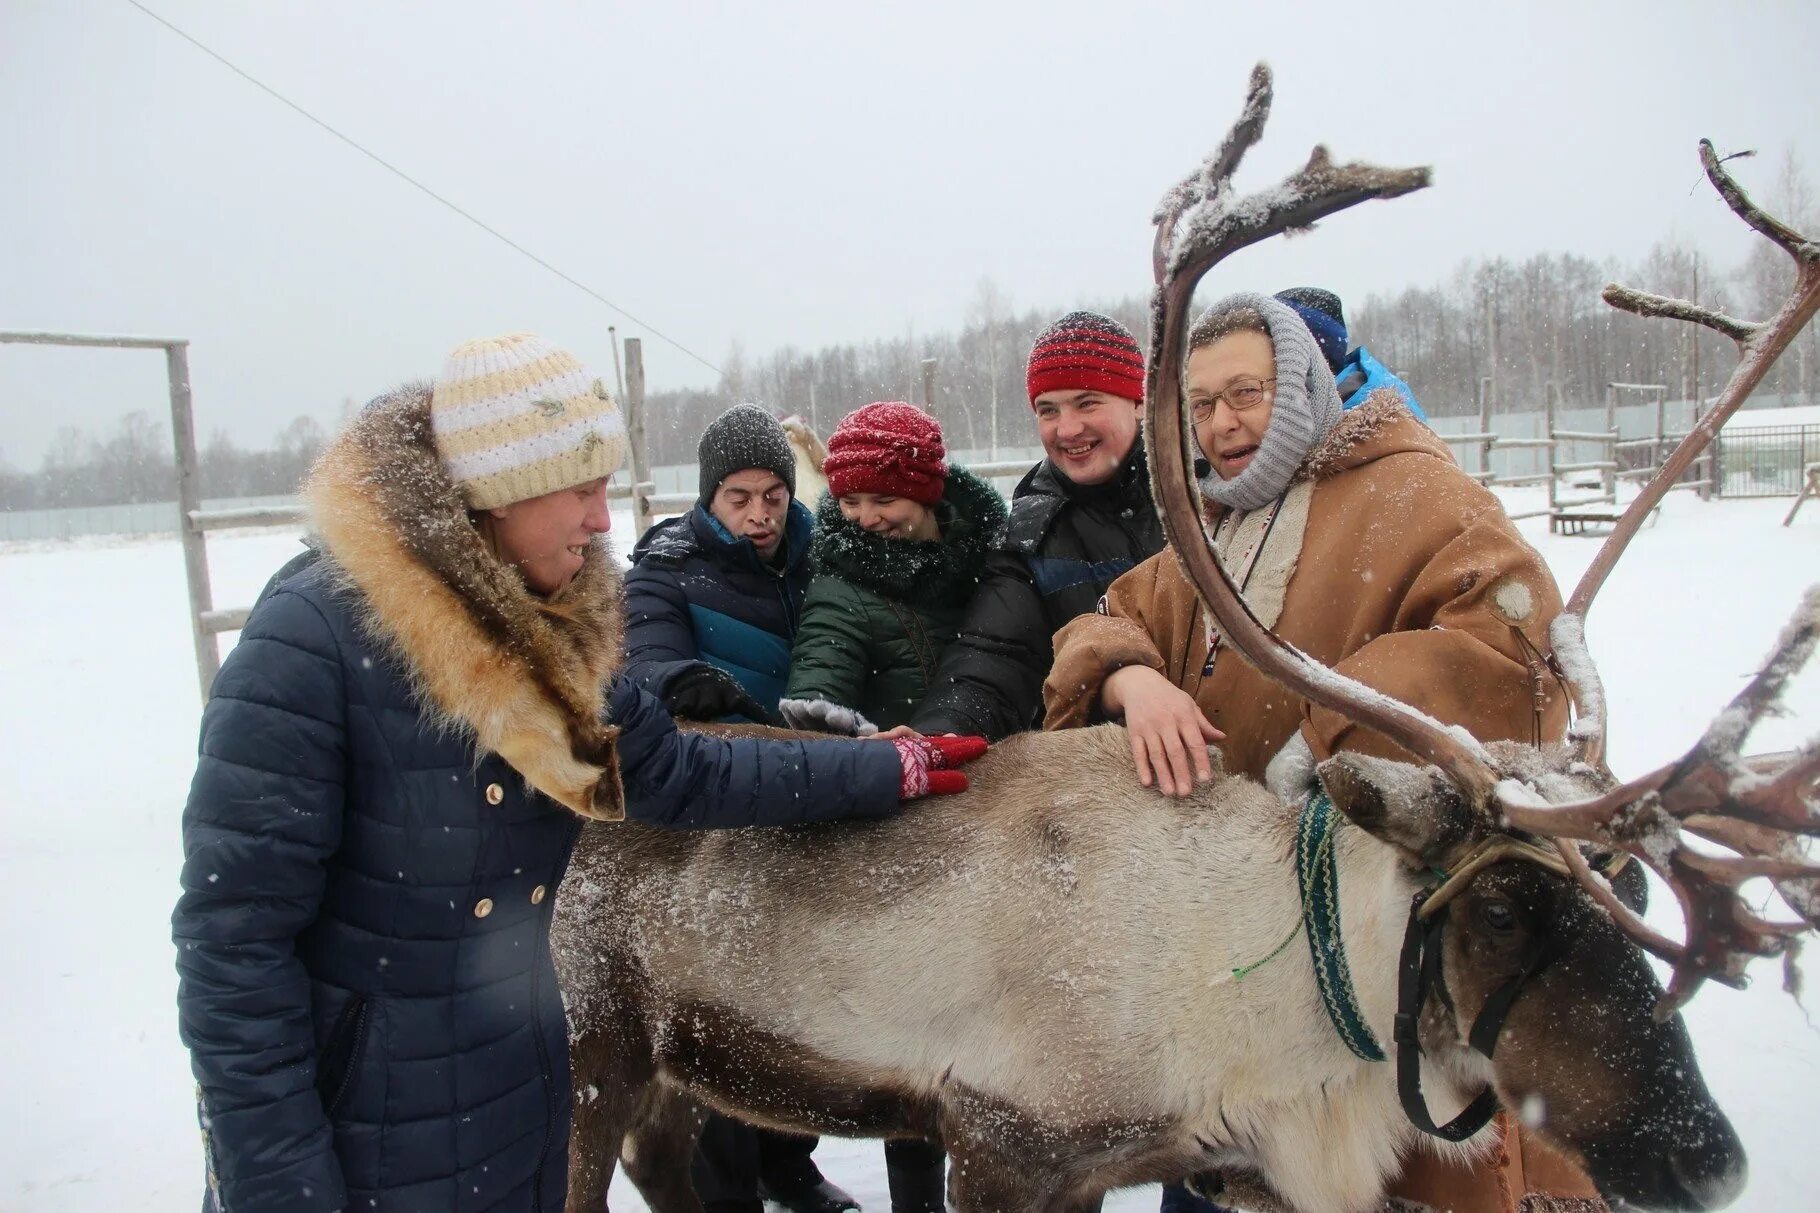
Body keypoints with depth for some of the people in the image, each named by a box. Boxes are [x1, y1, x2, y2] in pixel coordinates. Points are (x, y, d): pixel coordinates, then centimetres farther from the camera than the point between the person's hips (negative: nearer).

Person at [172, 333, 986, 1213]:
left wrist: (886, 769, 6)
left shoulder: (547, 636, -1)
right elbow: (235, 937, -20)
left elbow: (677, 774, 6)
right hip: (353, 1139, -6)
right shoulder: (314, 638, -22)